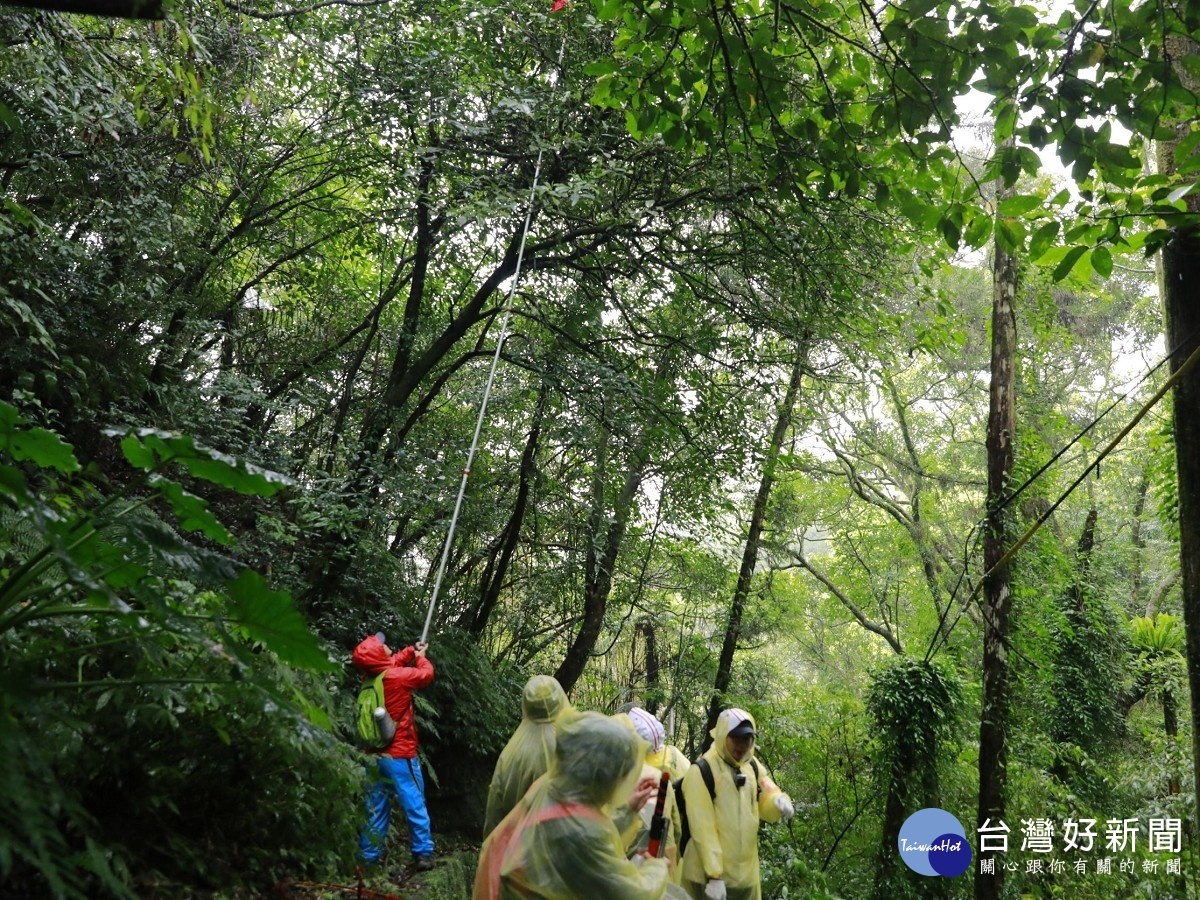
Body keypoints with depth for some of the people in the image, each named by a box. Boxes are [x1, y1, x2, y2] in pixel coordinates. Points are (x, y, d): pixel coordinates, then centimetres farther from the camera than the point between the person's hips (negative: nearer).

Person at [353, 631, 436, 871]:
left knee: (376, 808, 13)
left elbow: (392, 663, 22)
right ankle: (423, 854, 5)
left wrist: (411, 652, 25)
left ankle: (369, 857, 17)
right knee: (415, 804, 3)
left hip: (375, 755, 7)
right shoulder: (398, 676, -17)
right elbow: (427, 674, 0)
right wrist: (420, 656, 18)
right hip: (400, 754, -7)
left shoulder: (370, 678, 2)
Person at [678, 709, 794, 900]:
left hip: (746, 874, 7)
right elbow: (703, 829, -18)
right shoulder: (702, 772, -15)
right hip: (709, 876, -7)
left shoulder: (752, 767, 6)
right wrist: (713, 875, -20)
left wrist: (778, 802, -8)